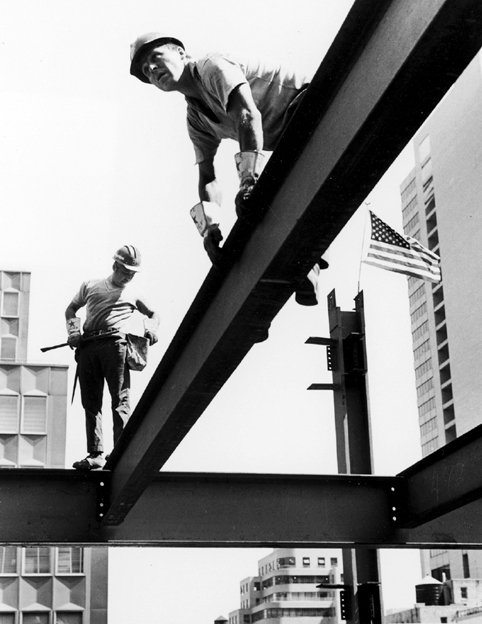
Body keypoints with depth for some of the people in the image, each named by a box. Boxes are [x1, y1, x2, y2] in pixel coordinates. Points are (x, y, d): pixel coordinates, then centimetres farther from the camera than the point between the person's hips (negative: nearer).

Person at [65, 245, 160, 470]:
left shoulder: (133, 293, 22)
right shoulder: (90, 286, 23)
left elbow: (153, 314, 33)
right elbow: (71, 309, 28)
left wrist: (151, 328, 10)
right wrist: (73, 330, 9)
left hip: (114, 344, -2)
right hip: (87, 346, 2)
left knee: (120, 399, -13)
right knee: (90, 403, -2)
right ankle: (95, 454, 0)